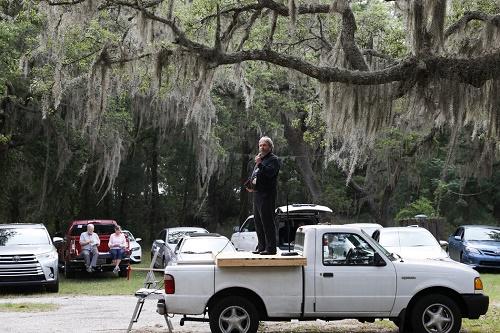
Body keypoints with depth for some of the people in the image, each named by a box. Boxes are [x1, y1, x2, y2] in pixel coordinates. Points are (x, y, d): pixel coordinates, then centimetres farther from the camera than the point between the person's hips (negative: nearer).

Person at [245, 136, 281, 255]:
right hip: (257, 194, 10)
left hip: (267, 195, -10)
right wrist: (250, 184, 12)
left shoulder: (274, 159, -4)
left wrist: (259, 164, -23)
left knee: (267, 222, -11)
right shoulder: (260, 159, 24)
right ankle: (261, 246, 17)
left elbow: (270, 173, -20)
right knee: (258, 222, 11)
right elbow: (254, 176, 30)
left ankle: (270, 248, -11)